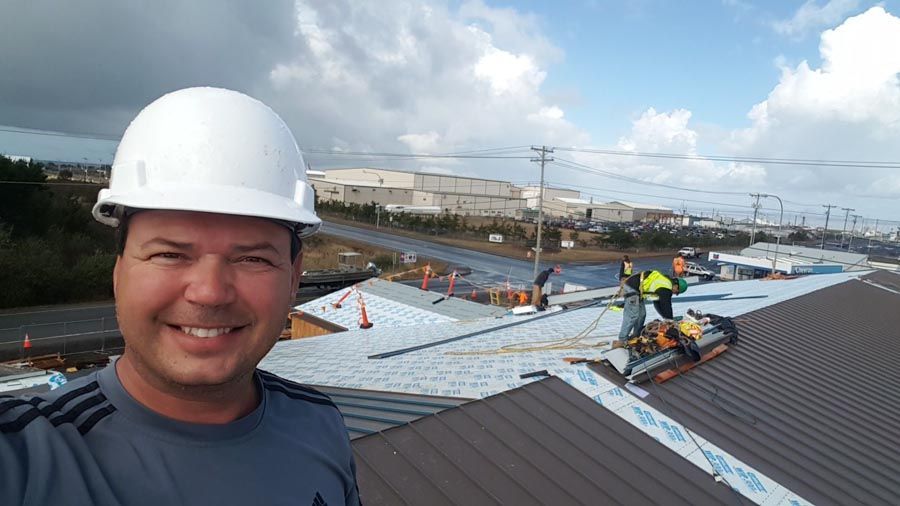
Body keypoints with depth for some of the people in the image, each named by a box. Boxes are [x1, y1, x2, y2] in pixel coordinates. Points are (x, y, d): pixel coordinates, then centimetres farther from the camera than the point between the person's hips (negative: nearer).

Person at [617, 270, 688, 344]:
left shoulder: (664, 281, 18)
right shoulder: (665, 288, -13)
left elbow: (658, 303, 26)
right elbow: (666, 306, -9)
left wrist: (665, 316, 28)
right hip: (632, 288, -11)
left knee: (641, 314, 15)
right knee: (632, 315, -11)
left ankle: (636, 336, 23)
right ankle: (622, 340, -11)